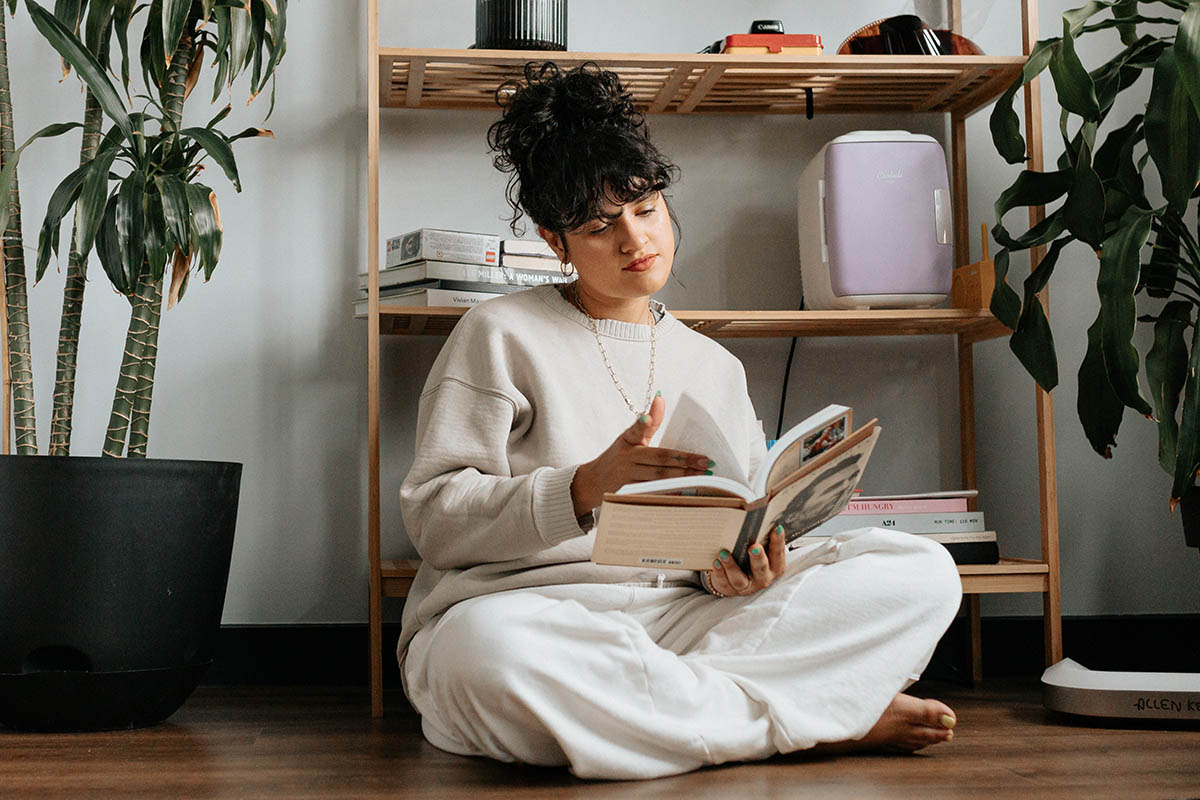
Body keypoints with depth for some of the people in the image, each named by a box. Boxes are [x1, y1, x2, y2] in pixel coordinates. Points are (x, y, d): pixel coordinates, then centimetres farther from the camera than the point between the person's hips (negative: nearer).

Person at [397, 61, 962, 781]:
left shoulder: (716, 367, 20)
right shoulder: (501, 335, 6)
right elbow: (433, 517, -4)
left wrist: (739, 566, -9)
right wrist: (587, 487, -19)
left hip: (680, 617, 4)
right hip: (527, 612, -3)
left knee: (923, 572, -12)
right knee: (482, 652, -43)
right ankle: (821, 719, -25)